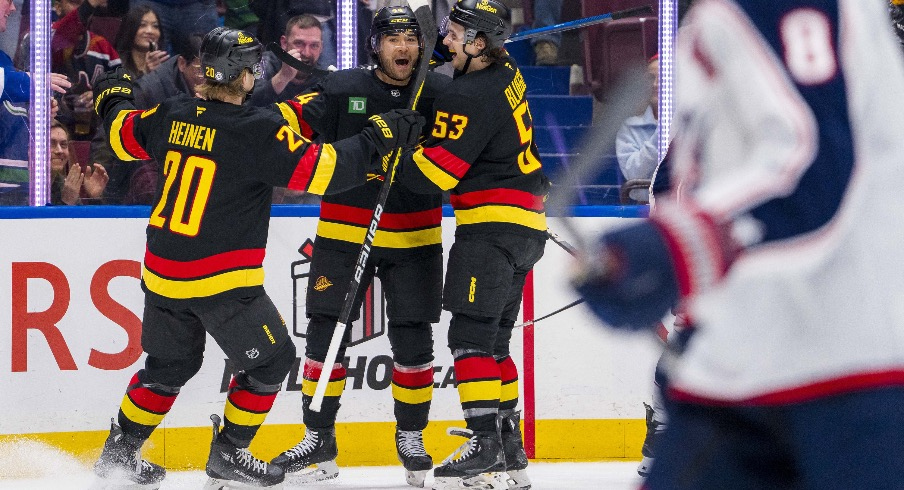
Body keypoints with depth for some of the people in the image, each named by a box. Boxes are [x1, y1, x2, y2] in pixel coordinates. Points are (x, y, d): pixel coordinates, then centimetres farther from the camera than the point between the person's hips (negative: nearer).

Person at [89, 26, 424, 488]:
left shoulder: (173, 115, 0)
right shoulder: (258, 131, -18)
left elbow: (124, 134, 19)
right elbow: (320, 169, -21)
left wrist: (112, 99, 40)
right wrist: (378, 136, -13)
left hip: (163, 274, 7)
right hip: (221, 282, -7)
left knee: (169, 363, 24)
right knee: (271, 360, 11)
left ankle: (119, 452, 29)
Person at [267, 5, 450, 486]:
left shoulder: (439, 93, -1)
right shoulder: (342, 90, -6)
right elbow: (291, 121, -12)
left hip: (413, 238, 1)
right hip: (344, 233, -1)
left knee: (413, 340, 2)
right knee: (324, 332, -1)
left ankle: (411, 437, 19)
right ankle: (319, 438, 11)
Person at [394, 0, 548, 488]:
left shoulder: (470, 97, -18)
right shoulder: (505, 73, 12)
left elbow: (437, 170, -19)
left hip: (491, 224, -10)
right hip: (527, 226, 10)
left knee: (471, 335, -11)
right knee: (492, 341, 13)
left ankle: (485, 446, -16)